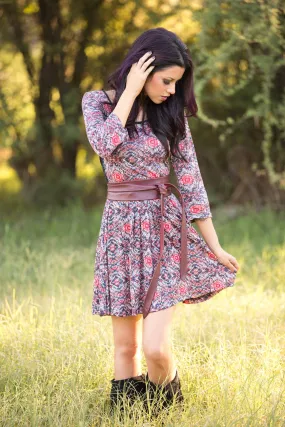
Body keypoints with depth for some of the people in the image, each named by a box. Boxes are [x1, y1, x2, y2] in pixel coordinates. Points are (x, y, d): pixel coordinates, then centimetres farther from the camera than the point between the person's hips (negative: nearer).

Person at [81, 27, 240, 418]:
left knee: (156, 347, -11)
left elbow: (190, 181, 3)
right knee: (126, 346, 6)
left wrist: (215, 246, 2)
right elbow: (105, 144, -21)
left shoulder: (171, 114, 2)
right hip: (120, 230, 1)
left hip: (165, 229, 0)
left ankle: (168, 410, 17)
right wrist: (131, 92, -16)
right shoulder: (98, 102, 0)